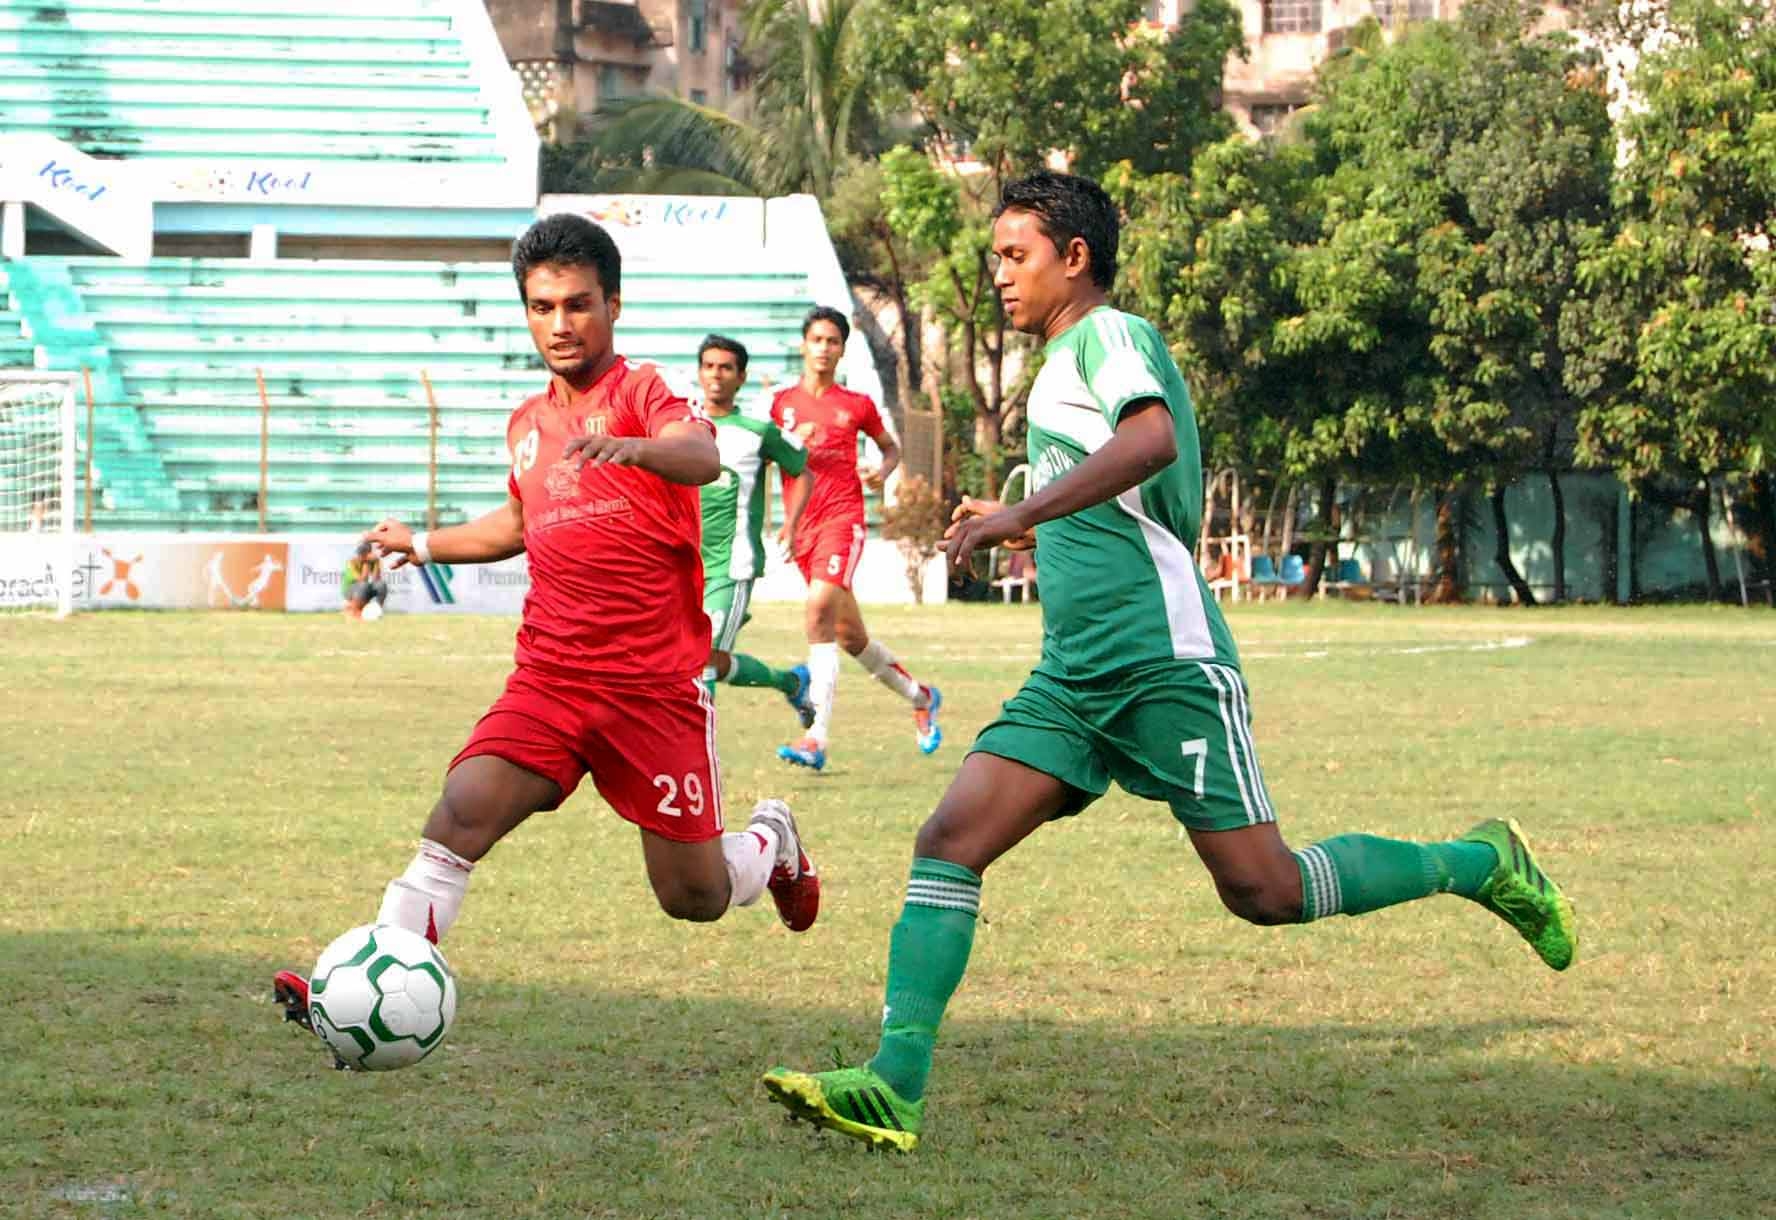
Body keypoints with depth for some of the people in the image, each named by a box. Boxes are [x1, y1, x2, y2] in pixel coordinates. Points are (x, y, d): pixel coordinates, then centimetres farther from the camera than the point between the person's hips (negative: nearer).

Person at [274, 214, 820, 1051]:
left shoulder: (641, 395, -6)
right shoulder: (528, 424, 13)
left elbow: (703, 457, -31)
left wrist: (627, 446, -51)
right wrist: (425, 544, 26)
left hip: (657, 685, -4)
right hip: (549, 678, 4)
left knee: (694, 898, 2)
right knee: (463, 809, -21)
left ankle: (771, 841, 35)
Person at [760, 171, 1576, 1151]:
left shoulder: (1108, 336, -6)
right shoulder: (1066, 362, 22)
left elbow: (1154, 439, -28)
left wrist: (1022, 515, -31)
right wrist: (1037, 536, 32)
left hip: (1165, 663, -9)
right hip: (1071, 678, 9)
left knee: (1264, 892, -6)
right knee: (948, 842, -9)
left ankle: (1477, 865, 15)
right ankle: (895, 1085, -17)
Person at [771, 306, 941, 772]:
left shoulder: (857, 405, 7)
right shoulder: (783, 402, 11)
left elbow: (890, 446, 22)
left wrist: (883, 470, 0)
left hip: (842, 519, -4)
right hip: (801, 524, 4)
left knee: (819, 613, -26)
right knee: (850, 635, 11)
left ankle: (818, 737, -32)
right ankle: (920, 695, 37)